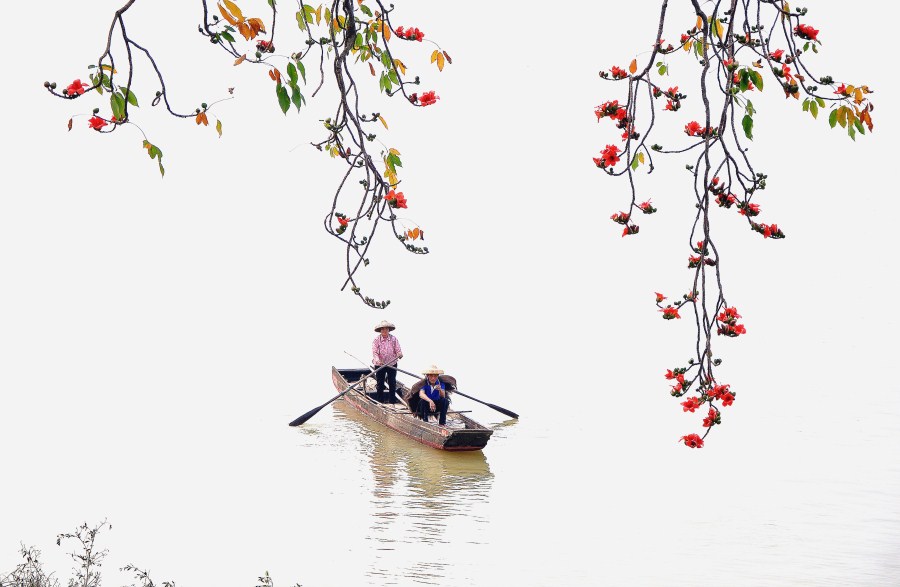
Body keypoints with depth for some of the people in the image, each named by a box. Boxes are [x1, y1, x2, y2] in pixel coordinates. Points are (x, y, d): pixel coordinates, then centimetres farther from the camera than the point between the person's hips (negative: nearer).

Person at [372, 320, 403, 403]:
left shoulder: (394, 339, -2)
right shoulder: (376, 340, -6)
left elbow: (398, 350, -7)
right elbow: (374, 352, -13)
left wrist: (400, 354, -31)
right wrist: (377, 359, -32)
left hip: (392, 364, 1)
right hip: (380, 365, -1)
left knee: (392, 383, 1)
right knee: (380, 384, 4)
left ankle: (392, 400, 10)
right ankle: (380, 401, 14)